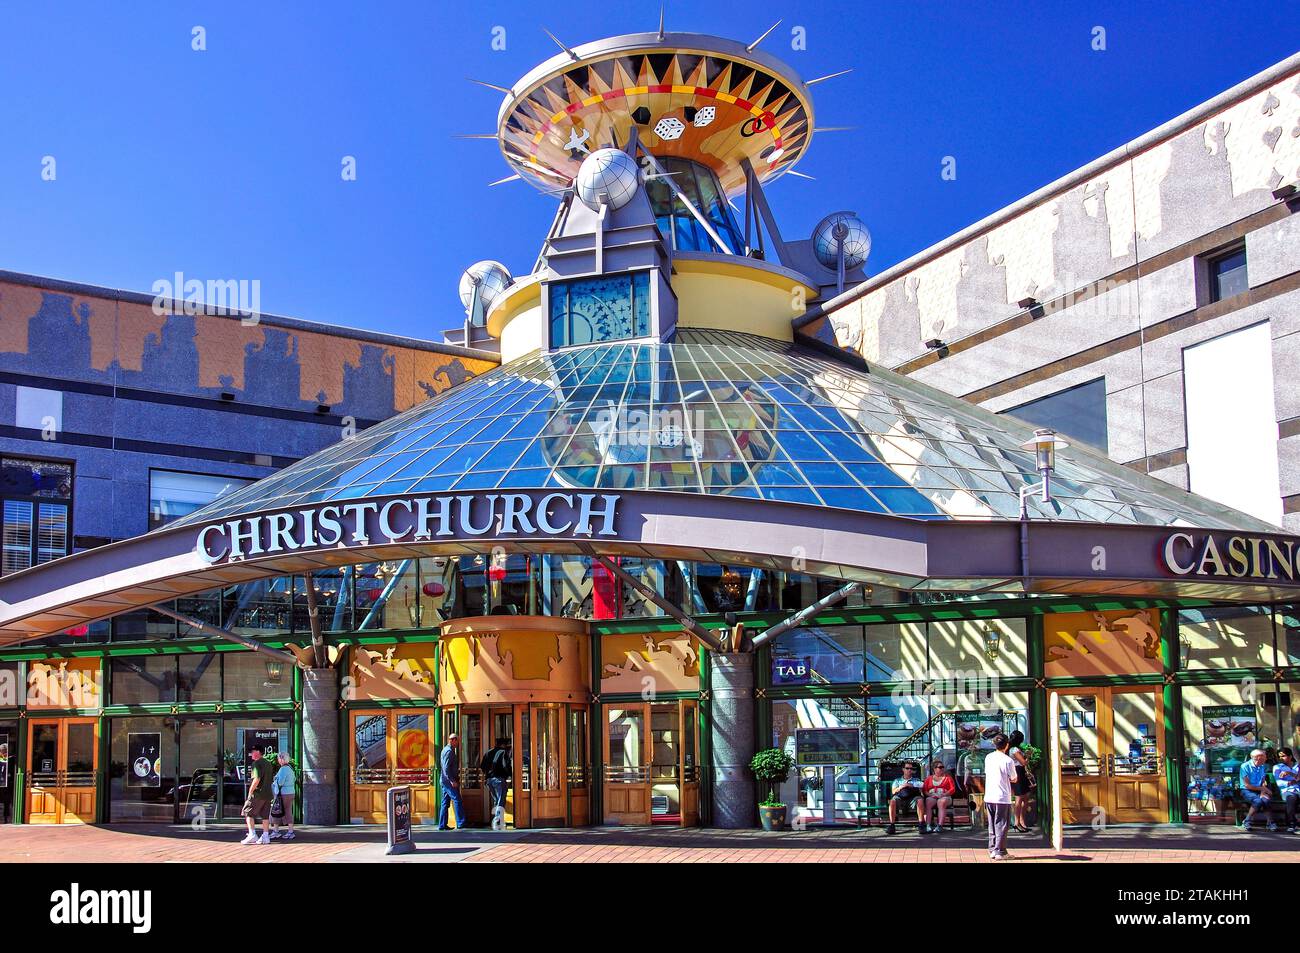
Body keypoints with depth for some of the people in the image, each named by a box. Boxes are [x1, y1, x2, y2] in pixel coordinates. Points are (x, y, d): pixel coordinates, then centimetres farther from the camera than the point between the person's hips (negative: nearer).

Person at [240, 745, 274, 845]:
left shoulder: (256, 763, -12)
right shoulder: (268, 763, 15)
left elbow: (257, 779, -21)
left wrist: (250, 791, -14)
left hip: (258, 793, -8)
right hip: (268, 793, 8)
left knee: (248, 813, 2)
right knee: (265, 815, 10)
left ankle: (252, 835, -6)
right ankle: (265, 836, 10)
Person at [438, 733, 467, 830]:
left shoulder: (445, 750, 18)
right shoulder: (449, 751, -14)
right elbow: (446, 768, -21)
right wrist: (452, 781, -22)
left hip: (445, 781, 10)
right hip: (449, 781, -10)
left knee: (445, 803, 10)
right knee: (457, 800, -8)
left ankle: (442, 825, 12)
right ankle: (460, 823, -9)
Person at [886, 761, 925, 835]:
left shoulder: (916, 780, 26)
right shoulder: (897, 781, 26)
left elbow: (921, 789, 9)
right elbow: (893, 791, 11)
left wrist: (910, 786, -5)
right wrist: (901, 787, -5)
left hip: (912, 798, 0)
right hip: (900, 798, 0)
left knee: (920, 800, -34)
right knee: (892, 801, -34)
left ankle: (922, 825, -32)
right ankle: (892, 825, -35)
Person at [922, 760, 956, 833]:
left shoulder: (948, 777, 18)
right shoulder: (929, 779, 21)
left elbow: (953, 789, 6)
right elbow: (924, 790, 11)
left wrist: (944, 794, -11)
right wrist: (930, 795, -9)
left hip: (945, 797, -1)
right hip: (932, 797, 1)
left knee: (941, 802, -37)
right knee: (928, 802, -34)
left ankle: (940, 826, -48)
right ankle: (928, 825, -44)